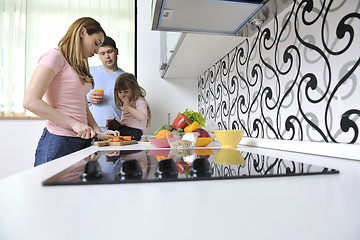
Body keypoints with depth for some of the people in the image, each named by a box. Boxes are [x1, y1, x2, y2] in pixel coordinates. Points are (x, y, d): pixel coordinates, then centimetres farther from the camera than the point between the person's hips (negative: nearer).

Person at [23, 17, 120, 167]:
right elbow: (30, 101, -15)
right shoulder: (55, 56, -6)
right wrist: (74, 123, -19)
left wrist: (99, 133, 3)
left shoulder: (80, 67, 20)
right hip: (58, 142, -7)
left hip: (82, 141, 8)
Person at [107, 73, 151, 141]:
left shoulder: (140, 101, -3)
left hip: (133, 131, -8)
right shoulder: (124, 105, 26)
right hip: (123, 129, 8)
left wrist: (128, 106, -15)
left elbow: (142, 117, -22)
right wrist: (118, 124, 9)